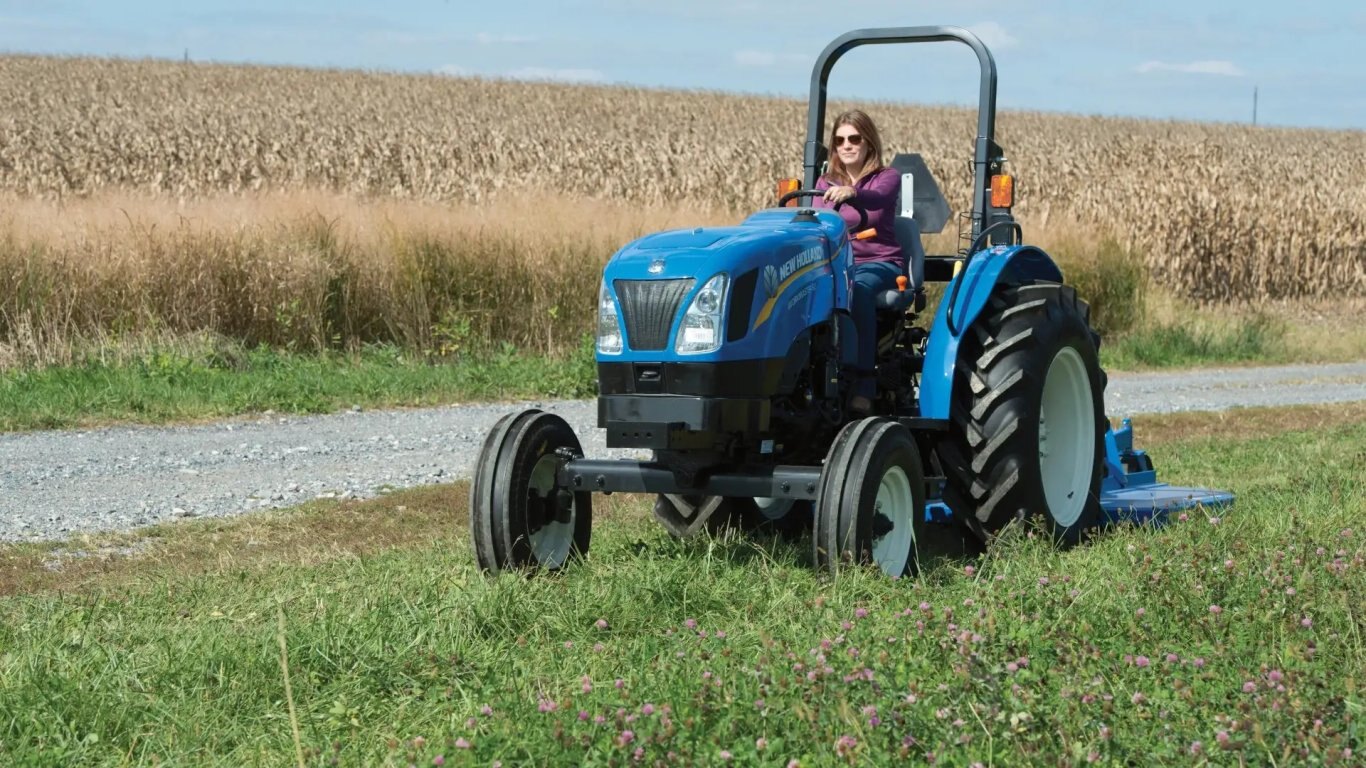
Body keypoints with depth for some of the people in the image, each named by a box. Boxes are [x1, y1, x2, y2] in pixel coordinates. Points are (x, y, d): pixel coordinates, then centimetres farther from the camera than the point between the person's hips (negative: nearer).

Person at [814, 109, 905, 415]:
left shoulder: (887, 178, 3)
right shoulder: (826, 182, 18)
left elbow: (877, 198, -21)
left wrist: (853, 193, -45)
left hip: (879, 263, -3)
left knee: (859, 289, -40)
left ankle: (864, 382, -43)